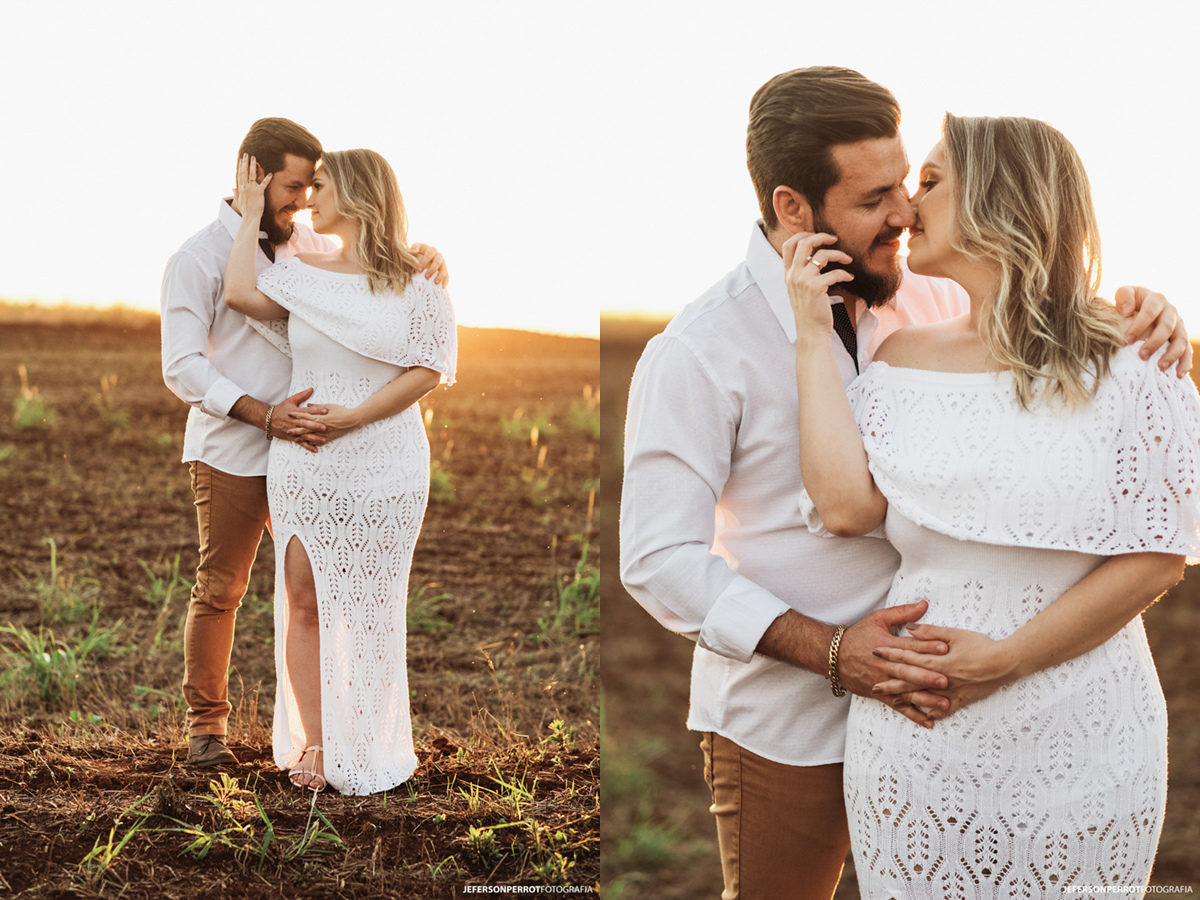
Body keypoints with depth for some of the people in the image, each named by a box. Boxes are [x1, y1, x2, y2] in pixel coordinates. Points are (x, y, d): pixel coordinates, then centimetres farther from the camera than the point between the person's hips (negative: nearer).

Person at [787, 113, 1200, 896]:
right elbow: (846, 507, -9)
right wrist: (814, 334, -5)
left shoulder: (1125, 360, -4)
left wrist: (1005, 661, -15)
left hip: (1077, 743, -2)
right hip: (915, 736, 3)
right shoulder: (907, 356, 6)